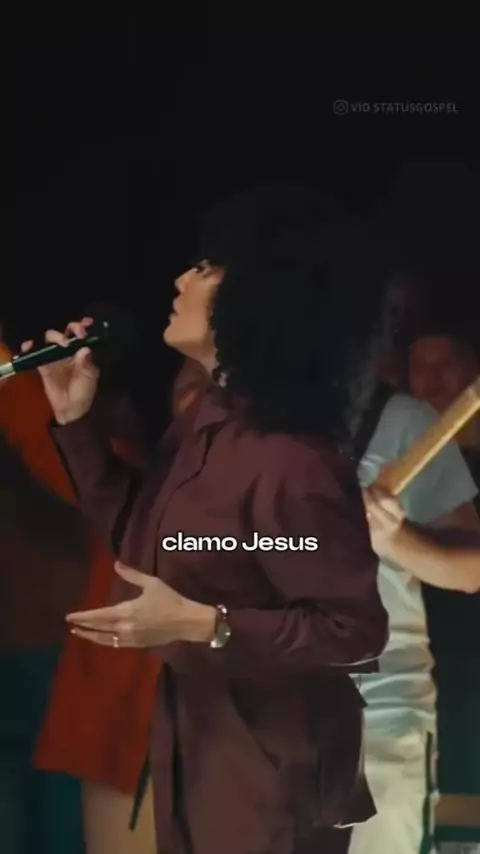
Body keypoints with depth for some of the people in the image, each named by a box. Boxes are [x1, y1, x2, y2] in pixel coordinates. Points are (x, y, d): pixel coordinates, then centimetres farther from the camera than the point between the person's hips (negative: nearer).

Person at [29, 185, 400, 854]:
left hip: (268, 761, -9)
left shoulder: (291, 461, -28)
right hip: (195, 736, 9)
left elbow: (357, 629, -26)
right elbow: (134, 535, 12)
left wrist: (202, 625, -30)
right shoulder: (209, 423, 2)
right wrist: (75, 420, 5)